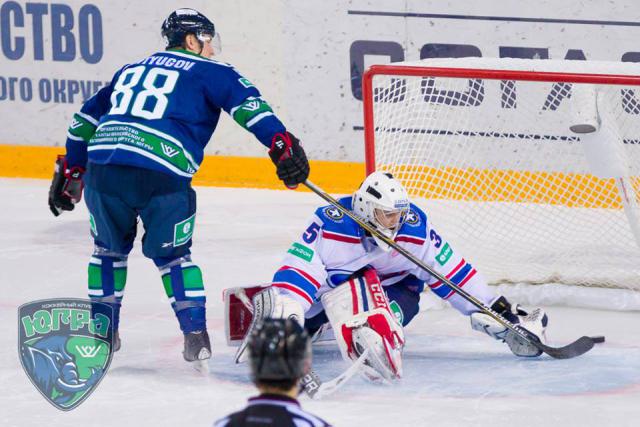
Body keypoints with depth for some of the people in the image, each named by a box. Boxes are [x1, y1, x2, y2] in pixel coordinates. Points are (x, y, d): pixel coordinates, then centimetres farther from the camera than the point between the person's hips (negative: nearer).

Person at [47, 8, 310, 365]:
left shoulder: (130, 70, 31)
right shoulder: (207, 71, 15)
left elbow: (87, 119, 34)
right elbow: (247, 103, -2)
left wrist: (70, 173, 41)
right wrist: (282, 144, -11)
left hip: (101, 168, 4)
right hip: (161, 175, -4)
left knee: (110, 247, 27)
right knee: (172, 254, 17)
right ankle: (195, 334, 7)